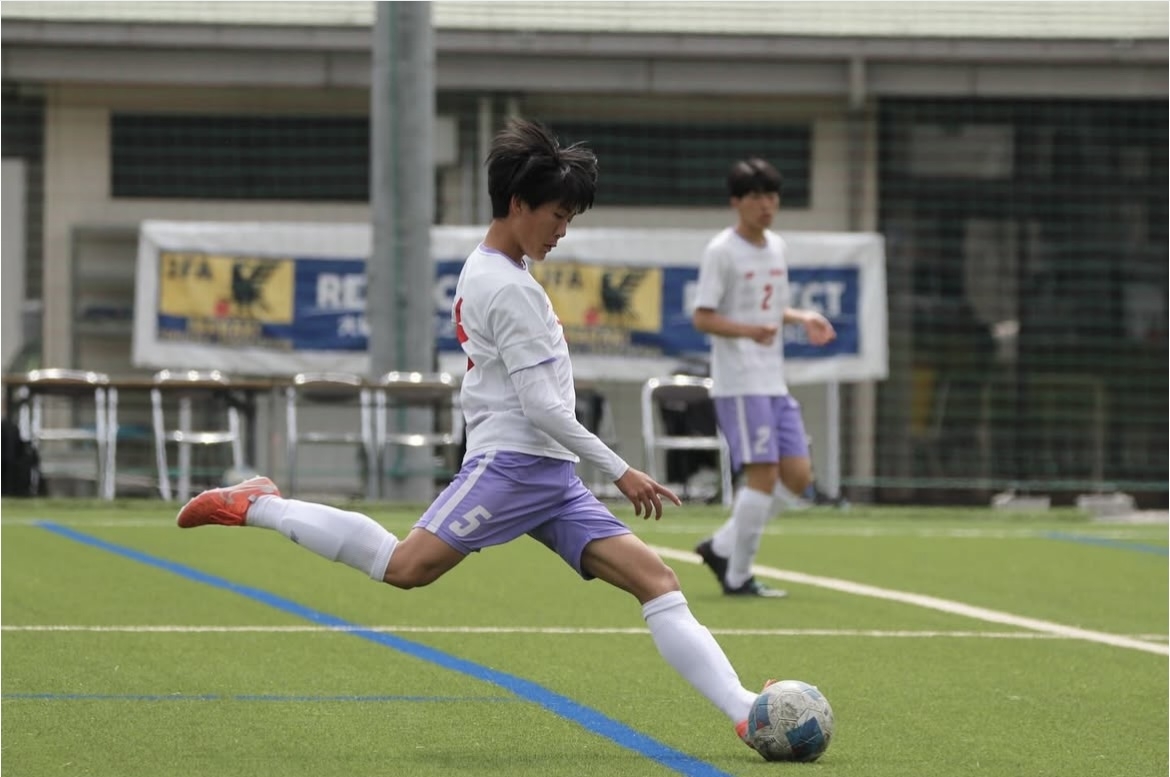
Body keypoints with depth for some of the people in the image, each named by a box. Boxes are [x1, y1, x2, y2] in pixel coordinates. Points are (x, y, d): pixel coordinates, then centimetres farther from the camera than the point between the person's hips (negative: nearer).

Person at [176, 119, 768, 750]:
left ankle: (744, 711, -11)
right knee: (406, 567, -21)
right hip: (511, 461, -10)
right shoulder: (510, 289, -9)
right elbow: (542, 404, -15)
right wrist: (620, 473, -13)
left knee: (655, 579, -2)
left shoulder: (482, 273, 21)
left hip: (549, 477, 10)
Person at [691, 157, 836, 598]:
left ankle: (721, 547, 15)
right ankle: (737, 577, -3)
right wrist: (748, 330, -28)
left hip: (774, 383, 8)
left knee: (798, 476, 4)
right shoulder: (721, 252, -9)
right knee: (763, 475, -12)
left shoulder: (776, 247, 14)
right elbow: (702, 317, -14)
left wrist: (802, 318, 10)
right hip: (739, 384, -8)